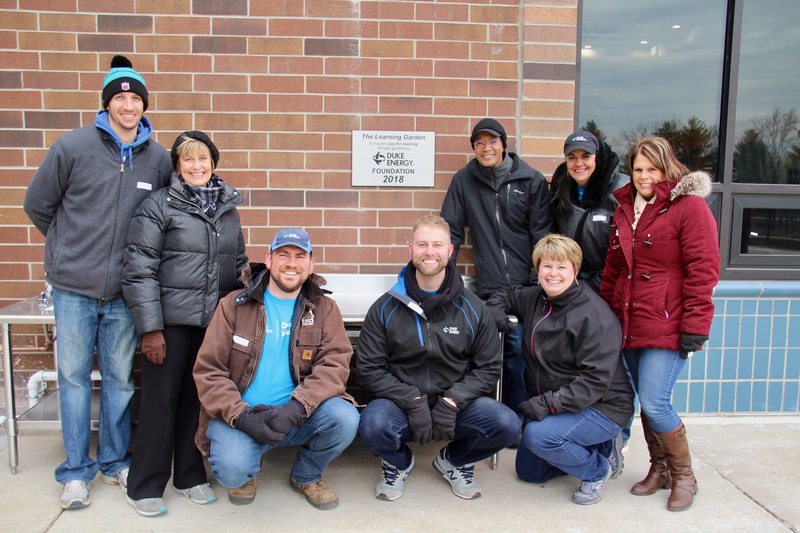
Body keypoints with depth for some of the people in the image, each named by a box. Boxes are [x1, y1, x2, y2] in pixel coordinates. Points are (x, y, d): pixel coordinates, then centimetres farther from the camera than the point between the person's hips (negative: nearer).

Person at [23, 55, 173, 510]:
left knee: (120, 377, 11)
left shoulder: (159, 159, 1)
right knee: (74, 375, 7)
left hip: (125, 289, 2)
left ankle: (116, 461, 27)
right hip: (74, 285, -1)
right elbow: (38, 204, 5)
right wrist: (68, 244, 9)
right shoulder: (74, 146, -4)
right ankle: (77, 470, 21)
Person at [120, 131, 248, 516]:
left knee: (199, 398, 12)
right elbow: (138, 270, -7)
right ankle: (144, 485, 20)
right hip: (171, 321, -4)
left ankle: (190, 476, 28)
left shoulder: (228, 208, 11)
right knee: (160, 400, 4)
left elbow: (239, 265, 18)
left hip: (214, 322, 4)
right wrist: (150, 328, -11)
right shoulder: (159, 205, -4)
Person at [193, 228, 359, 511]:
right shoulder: (234, 305, 0)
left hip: (298, 416, 2)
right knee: (233, 470, -30)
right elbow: (207, 371, -5)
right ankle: (247, 474, 12)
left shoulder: (324, 309, 3)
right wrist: (242, 416, -20)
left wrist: (296, 408, -26)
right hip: (240, 416, -1)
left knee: (345, 418, -25)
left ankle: (307, 476, 8)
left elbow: (335, 365, -10)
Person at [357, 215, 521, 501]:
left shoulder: (473, 309, 1)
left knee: (506, 424, -24)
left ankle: (453, 461, 12)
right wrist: (412, 401, -16)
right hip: (401, 403, -1)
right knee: (373, 426, -34)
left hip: (456, 405, 2)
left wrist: (452, 401, -14)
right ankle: (398, 463, 8)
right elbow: (368, 370, -4)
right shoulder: (385, 309, -2)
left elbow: (488, 368, 2)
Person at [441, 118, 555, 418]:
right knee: (512, 353, -1)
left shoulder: (532, 180, 7)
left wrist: (539, 283, -3)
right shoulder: (463, 181, 10)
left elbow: (543, 234, 4)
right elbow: (451, 232, 10)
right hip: (490, 289, 0)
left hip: (528, 285, 0)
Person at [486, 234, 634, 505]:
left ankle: (597, 469, -3)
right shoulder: (535, 298, 0)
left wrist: (550, 403, -32)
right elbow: (506, 294, 22)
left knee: (538, 434, -32)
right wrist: (495, 310, -1)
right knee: (528, 471, 13)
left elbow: (596, 379, -27)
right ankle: (602, 447, 24)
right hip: (549, 406, 8)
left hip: (603, 406, -8)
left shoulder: (594, 314, -22)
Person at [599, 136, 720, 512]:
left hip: (667, 326, -6)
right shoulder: (625, 209, 15)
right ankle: (659, 469, 30)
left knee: (655, 403, -9)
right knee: (646, 402, 12)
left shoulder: (689, 206, -6)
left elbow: (702, 269, -11)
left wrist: (694, 326, -15)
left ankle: (683, 475, 14)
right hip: (629, 324, 6)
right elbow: (612, 269, 18)